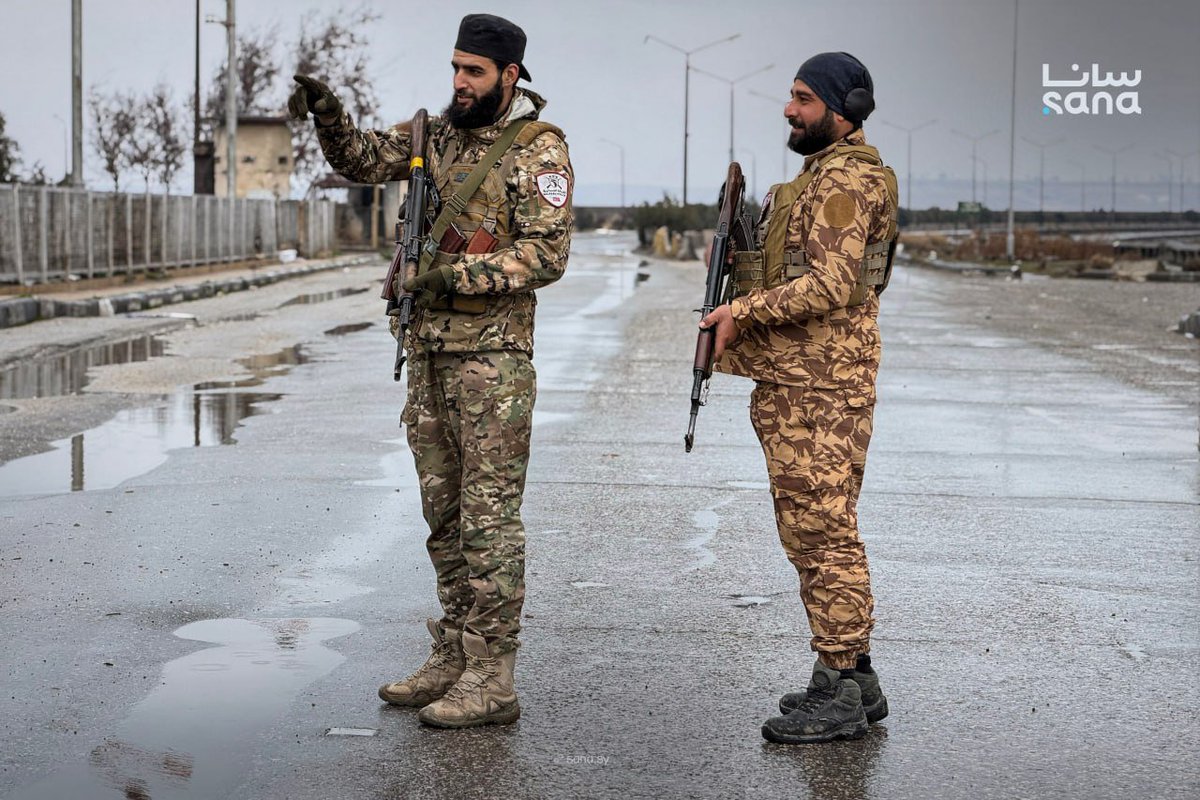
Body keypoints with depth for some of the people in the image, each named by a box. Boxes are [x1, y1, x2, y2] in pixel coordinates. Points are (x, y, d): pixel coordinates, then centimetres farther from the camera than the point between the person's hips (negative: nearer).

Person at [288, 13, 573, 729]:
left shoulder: (539, 150, -8)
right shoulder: (439, 133, 13)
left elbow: (547, 254, -15)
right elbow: (363, 159, 16)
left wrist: (459, 274, -21)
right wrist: (326, 110, -2)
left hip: (493, 354, -7)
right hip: (429, 351, 8)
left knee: (489, 516, -6)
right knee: (445, 514, 12)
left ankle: (492, 681, -2)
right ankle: (454, 660, 21)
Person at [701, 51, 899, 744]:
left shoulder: (846, 178, -13)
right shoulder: (823, 175, 20)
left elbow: (831, 284, -23)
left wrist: (744, 311, -16)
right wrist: (740, 258, 8)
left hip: (819, 389, -11)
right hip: (797, 383, 11)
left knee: (823, 533, -7)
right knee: (817, 533, 14)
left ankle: (839, 694, -1)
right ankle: (855, 679, 22)